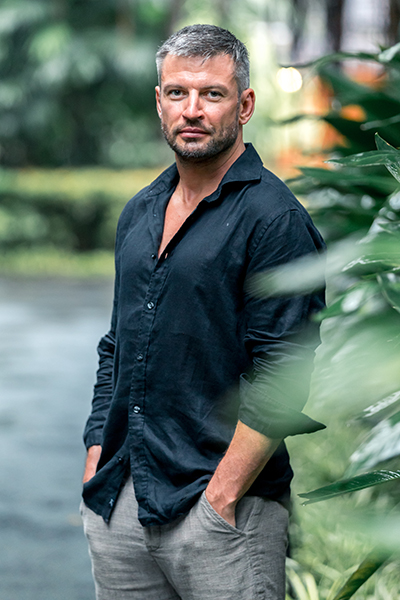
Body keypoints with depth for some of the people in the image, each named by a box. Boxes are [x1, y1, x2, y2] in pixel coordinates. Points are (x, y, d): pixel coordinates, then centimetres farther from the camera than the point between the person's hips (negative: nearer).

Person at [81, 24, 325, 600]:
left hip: (222, 508, -6)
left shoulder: (275, 218, -10)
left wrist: (222, 497, -17)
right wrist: (96, 458, 11)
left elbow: (282, 376, -16)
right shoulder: (140, 212, 13)